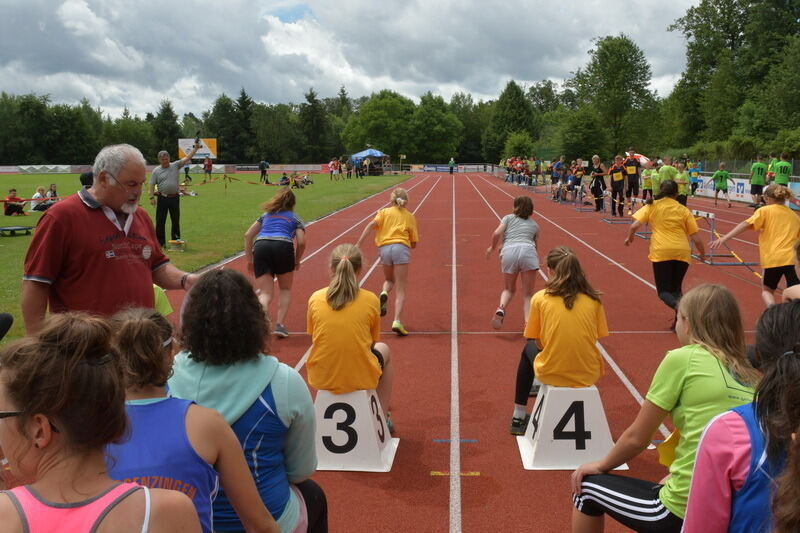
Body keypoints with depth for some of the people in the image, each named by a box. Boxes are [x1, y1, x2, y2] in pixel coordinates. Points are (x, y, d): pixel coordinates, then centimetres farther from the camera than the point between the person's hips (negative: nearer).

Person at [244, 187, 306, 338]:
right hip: (283, 246, -2)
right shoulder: (295, 218, 24)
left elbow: (248, 235, 23)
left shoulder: (266, 215, 32)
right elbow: (301, 242, 7)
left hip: (261, 246, 2)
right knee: (285, 289, 20)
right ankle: (279, 324, 5)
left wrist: (249, 259, 24)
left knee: (265, 293, 4)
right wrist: (297, 261, 21)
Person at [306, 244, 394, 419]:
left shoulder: (315, 298, -4)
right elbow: (372, 343, 3)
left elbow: (314, 340, 7)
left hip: (321, 378, 2)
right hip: (361, 379, -2)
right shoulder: (371, 300, -8)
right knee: (383, 349, 32)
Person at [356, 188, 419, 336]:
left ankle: (384, 293, -6)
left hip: (385, 248, 2)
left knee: (389, 280, 28)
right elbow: (414, 243, 13)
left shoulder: (384, 212, 16)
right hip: (401, 248, -2)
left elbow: (371, 225, -4)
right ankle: (396, 321, -16)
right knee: (400, 289, 0)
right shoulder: (409, 216, 16)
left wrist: (358, 244, -9)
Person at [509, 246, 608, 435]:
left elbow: (538, 343, -1)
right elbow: (594, 339, 5)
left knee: (528, 349, 32)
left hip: (551, 375, -2)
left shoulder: (540, 298, -7)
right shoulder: (593, 299, -2)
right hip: (588, 375, 2)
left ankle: (519, 416, 38)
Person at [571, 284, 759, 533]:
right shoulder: (751, 377, 7)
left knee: (586, 486, 16)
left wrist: (601, 465, 15)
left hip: (685, 512, -6)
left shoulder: (682, 359, -9)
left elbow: (637, 438, -2)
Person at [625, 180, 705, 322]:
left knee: (664, 291, 6)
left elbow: (634, 226, -2)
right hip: (682, 252, 2)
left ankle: (679, 307, -25)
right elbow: (696, 238, 9)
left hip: (661, 252, -2)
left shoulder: (652, 205, 8)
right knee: (676, 289, 20)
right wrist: (702, 254, 24)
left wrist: (629, 237, 18)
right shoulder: (684, 210, 11)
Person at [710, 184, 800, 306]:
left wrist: (724, 238, -17)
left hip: (772, 259, -3)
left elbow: (745, 224, -10)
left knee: (767, 290, 16)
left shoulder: (765, 211, 3)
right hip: (790, 259, 3)